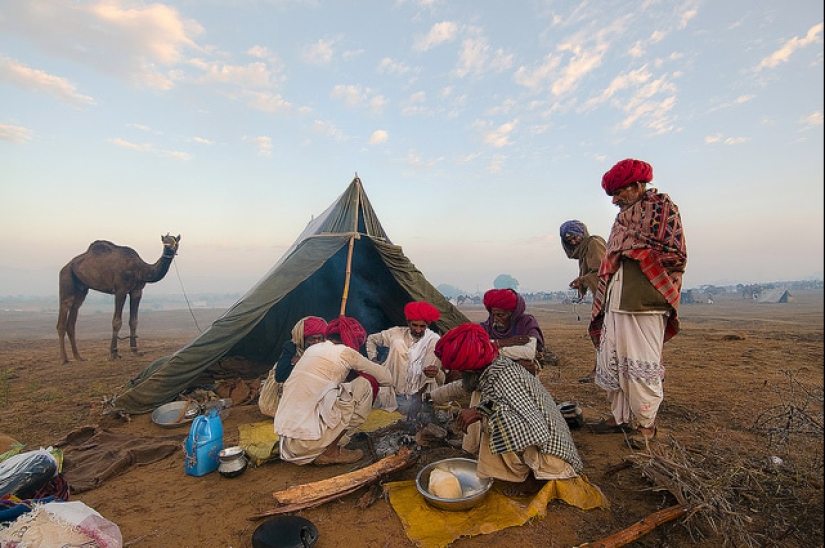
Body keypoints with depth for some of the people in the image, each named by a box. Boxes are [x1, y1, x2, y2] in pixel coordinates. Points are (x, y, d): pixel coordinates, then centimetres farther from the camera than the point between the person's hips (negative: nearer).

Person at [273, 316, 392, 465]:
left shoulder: (312, 349, 15)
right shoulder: (344, 352, -5)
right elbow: (387, 378, 6)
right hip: (308, 444, -8)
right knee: (367, 383, 0)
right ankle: (331, 451, 3)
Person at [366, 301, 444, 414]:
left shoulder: (434, 340, -2)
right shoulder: (396, 333, 2)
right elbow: (371, 339, 17)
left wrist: (437, 372, -22)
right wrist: (373, 360, 9)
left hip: (418, 394, 1)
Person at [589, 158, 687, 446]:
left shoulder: (661, 206, 0)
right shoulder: (624, 215, 20)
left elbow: (675, 256, -7)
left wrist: (636, 254, -3)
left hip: (644, 304, -7)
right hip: (616, 303, 8)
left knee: (642, 366, -1)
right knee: (611, 362, 10)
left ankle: (646, 425, 15)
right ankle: (620, 417, 24)